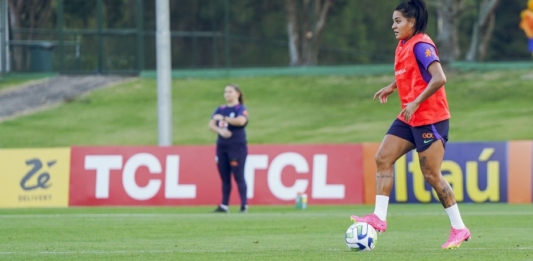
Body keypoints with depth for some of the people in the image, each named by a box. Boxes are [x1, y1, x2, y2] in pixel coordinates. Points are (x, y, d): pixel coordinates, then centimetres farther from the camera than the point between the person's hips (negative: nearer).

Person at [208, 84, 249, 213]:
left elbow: (241, 121, -23)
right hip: (222, 146, 6)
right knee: (224, 177, 7)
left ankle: (244, 205, -8)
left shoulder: (241, 109, -3)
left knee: (238, 176, -8)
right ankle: (224, 205, 11)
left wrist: (223, 118, -20)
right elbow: (211, 125, 6)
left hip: (237, 146, -6)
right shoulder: (220, 109, 14)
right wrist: (220, 130, -15)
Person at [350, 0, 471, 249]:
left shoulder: (421, 45, -16)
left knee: (432, 175, -7)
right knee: (383, 158, 1)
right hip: (409, 119, 10)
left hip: (430, 119, -10)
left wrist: (415, 103, -25)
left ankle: (459, 228, 1)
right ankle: (379, 217, -1)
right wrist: (391, 87, 19)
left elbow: (439, 78, -26)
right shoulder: (403, 46, 11)